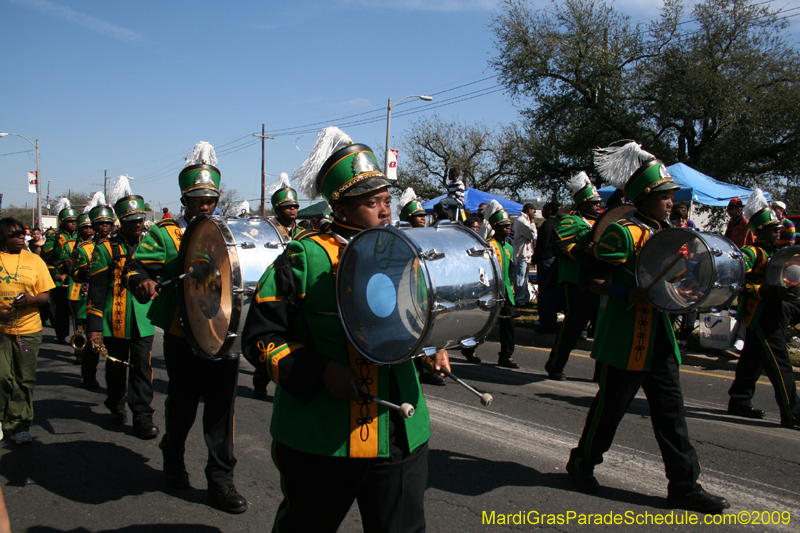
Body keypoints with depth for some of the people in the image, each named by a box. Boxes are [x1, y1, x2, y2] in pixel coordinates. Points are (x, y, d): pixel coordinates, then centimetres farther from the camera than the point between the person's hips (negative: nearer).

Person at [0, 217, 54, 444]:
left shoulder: (34, 260, 7)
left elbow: (46, 296, 6)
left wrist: (30, 299, -15)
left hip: (28, 329, 1)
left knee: (25, 379, 4)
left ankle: (20, 424, 16)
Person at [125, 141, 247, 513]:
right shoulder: (165, 234, 0)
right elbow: (136, 267, -9)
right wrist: (143, 283, -31)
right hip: (183, 339, -2)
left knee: (221, 408, 2)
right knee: (182, 405, 13)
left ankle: (221, 481, 12)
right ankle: (173, 459, 40)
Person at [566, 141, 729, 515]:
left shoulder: (666, 232, 14)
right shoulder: (622, 232, -13)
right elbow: (593, 280, -16)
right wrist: (633, 294, -26)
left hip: (659, 337, 8)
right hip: (626, 337, -8)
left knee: (670, 410, 9)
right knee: (610, 406, 5)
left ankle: (684, 486, 16)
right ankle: (582, 462, 25)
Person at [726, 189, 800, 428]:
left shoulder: (774, 253, 18)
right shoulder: (751, 253, -12)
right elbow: (740, 283, -23)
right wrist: (774, 293, -27)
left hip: (773, 317, 10)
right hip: (760, 317, -10)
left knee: (753, 361, 14)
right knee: (780, 365, -8)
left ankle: (739, 402, 23)